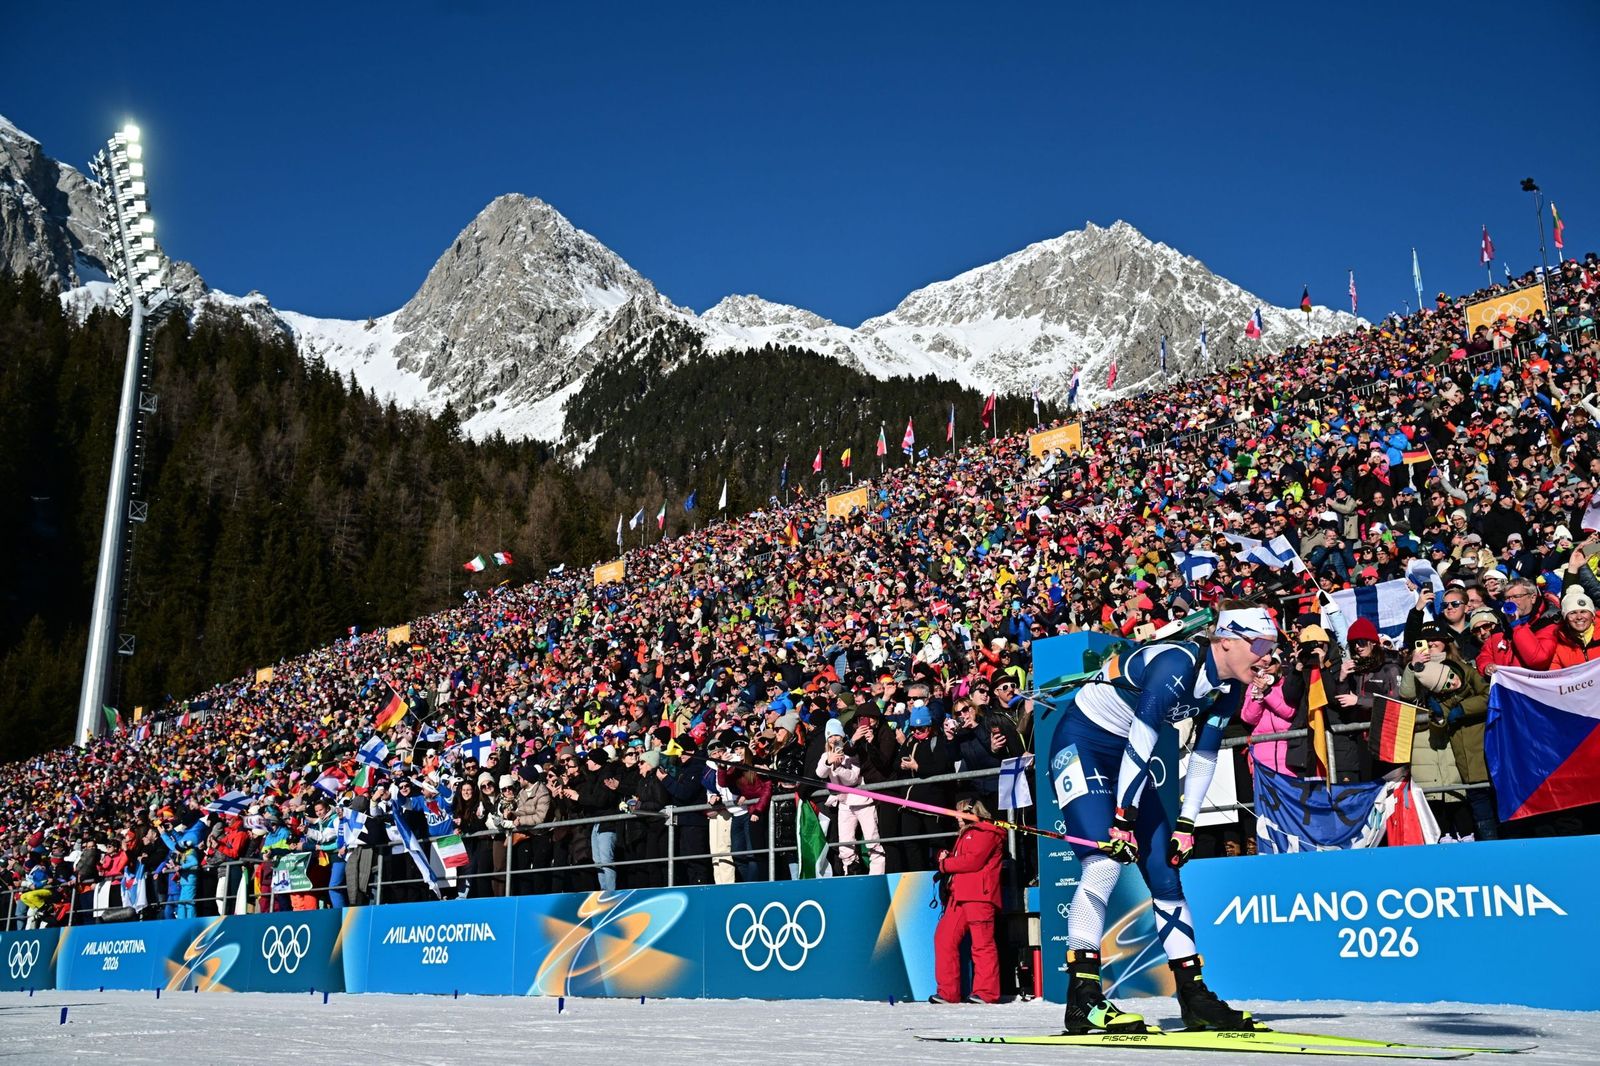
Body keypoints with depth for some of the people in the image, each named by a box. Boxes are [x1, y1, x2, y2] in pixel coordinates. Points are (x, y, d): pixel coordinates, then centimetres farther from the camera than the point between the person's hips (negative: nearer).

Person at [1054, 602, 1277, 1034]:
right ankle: (1082, 998, -19)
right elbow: (1140, 744, -29)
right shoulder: (1177, 664, -28)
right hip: (1081, 745, -9)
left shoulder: (1229, 689, -1)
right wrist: (1122, 820, -28)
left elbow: (1203, 758, 6)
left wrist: (1185, 825, 0)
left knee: (1166, 871, 5)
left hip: (1125, 761, 9)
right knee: (1105, 861, -22)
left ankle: (1194, 996, 11)